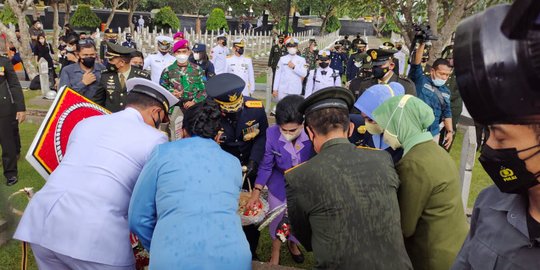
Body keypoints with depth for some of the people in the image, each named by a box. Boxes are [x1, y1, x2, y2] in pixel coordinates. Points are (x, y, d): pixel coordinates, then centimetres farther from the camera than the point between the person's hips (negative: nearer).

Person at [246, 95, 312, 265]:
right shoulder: (272, 133, -27)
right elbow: (266, 165, -15)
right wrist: (256, 191, -15)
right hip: (279, 186, 0)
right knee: (276, 220, 20)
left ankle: (292, 243, 57)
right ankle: (275, 252, 50)